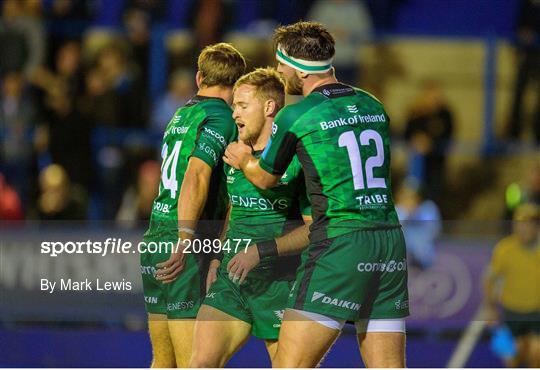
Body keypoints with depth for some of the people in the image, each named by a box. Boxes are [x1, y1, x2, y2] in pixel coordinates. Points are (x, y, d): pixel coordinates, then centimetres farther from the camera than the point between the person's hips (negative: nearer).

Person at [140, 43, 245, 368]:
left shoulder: (182, 114, 18)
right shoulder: (221, 118, -8)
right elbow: (196, 175, -21)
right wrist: (185, 241, -27)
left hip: (154, 240, 9)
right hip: (183, 254, -9)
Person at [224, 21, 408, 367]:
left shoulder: (295, 117, -4)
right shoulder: (373, 106, 14)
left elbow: (265, 178, 13)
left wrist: (243, 159, 37)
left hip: (339, 245, -6)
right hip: (390, 246, 6)